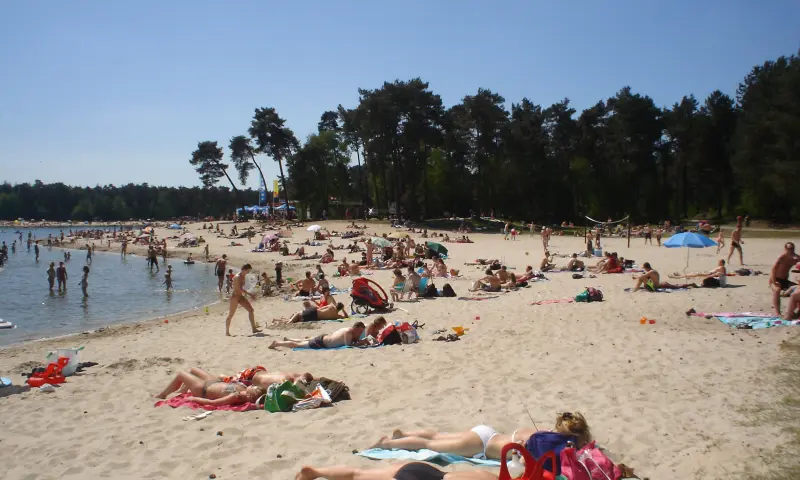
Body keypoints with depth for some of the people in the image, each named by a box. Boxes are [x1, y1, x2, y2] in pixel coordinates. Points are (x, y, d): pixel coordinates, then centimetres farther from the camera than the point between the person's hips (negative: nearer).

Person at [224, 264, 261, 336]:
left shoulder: (243, 276, 7)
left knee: (251, 310, 2)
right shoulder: (237, 277, -21)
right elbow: (240, 289, -27)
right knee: (231, 315, 1)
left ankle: (254, 329, 4)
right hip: (235, 297, -9)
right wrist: (250, 294, -26)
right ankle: (227, 332, 11)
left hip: (241, 296, 9)